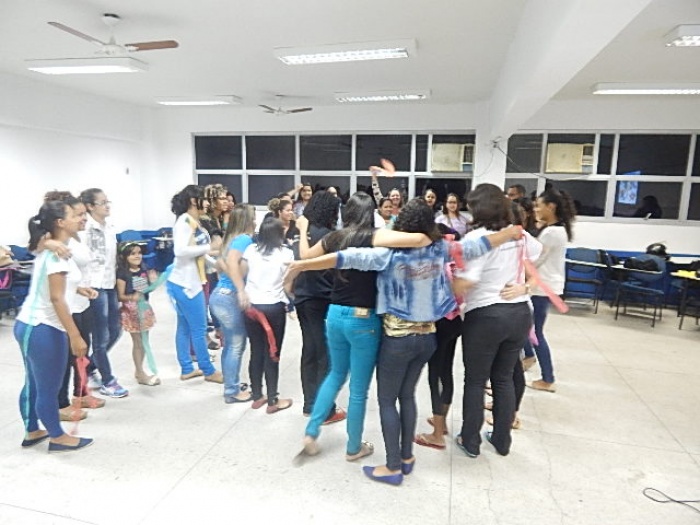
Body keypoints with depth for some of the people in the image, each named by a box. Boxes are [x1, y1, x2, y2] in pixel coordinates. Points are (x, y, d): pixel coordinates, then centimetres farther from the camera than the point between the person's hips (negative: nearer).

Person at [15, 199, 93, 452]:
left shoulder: (49, 250, 11)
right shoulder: (58, 253, -20)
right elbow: (57, 299, -22)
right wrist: (75, 336, -21)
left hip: (30, 325, 10)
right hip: (43, 329, -10)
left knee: (34, 384, 22)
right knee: (48, 389, 6)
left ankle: (32, 432, 37)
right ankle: (57, 437, 22)